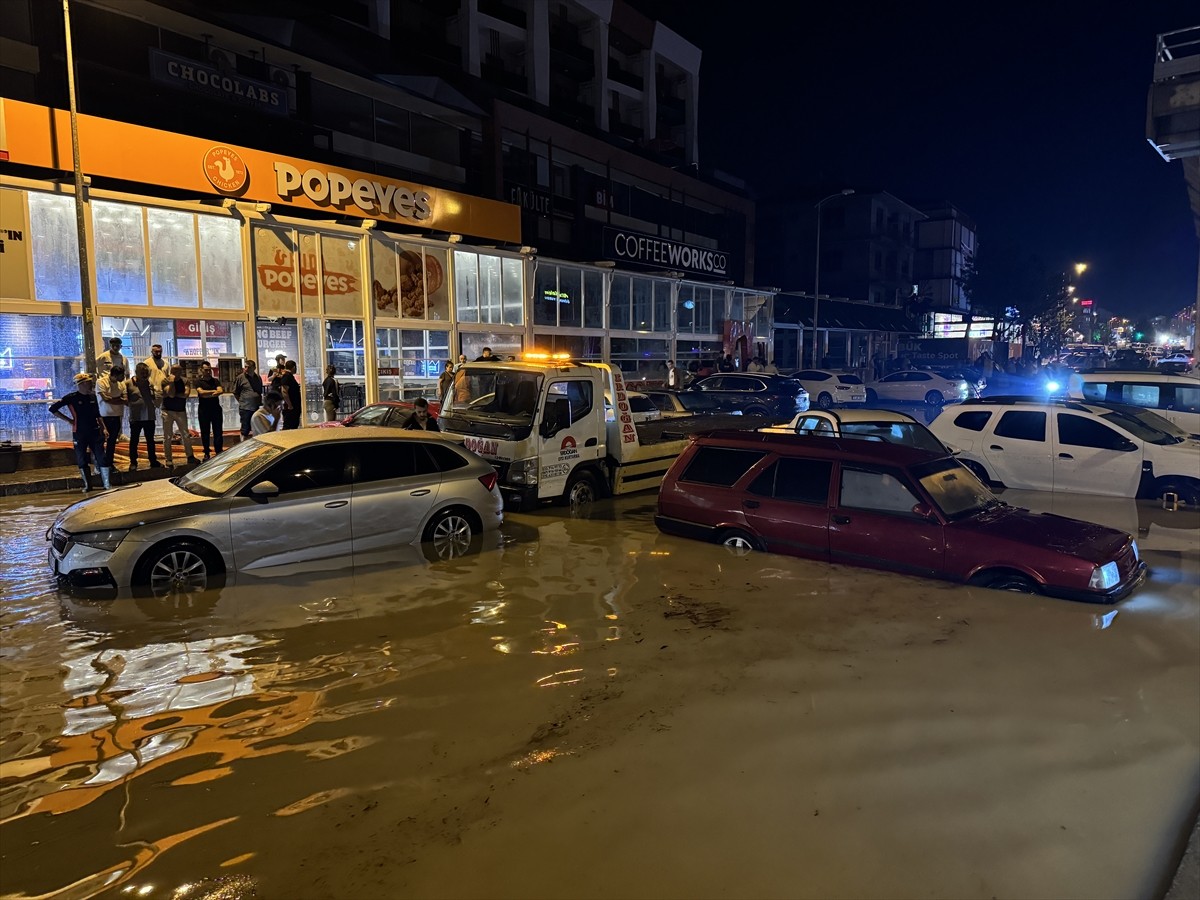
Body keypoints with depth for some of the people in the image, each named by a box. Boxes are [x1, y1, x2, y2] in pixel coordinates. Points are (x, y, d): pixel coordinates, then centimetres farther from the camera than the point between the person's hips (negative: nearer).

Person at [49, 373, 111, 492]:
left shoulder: (93, 396, 7)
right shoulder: (72, 397, -6)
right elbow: (53, 408, -3)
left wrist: (103, 428, 11)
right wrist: (68, 420, -4)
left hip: (95, 432, 3)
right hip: (79, 433, -3)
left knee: (101, 458, -1)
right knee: (82, 460, 4)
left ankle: (108, 483, 3)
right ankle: (87, 485, 13)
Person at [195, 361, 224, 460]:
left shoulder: (215, 381, 11)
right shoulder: (198, 381, 3)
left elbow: (220, 391, -7)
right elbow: (201, 392, -14)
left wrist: (207, 394, -17)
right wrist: (214, 391, -8)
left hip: (216, 408, 2)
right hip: (204, 410, -2)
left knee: (218, 432, 0)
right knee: (205, 432, 4)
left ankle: (219, 452, 4)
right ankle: (207, 454, 10)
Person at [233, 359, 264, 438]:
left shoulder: (258, 378, 9)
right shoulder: (240, 378, -4)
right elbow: (235, 393, 3)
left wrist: (260, 401, 9)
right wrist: (242, 401, -1)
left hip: (257, 407, 4)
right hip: (245, 408, -4)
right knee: (245, 430, 0)